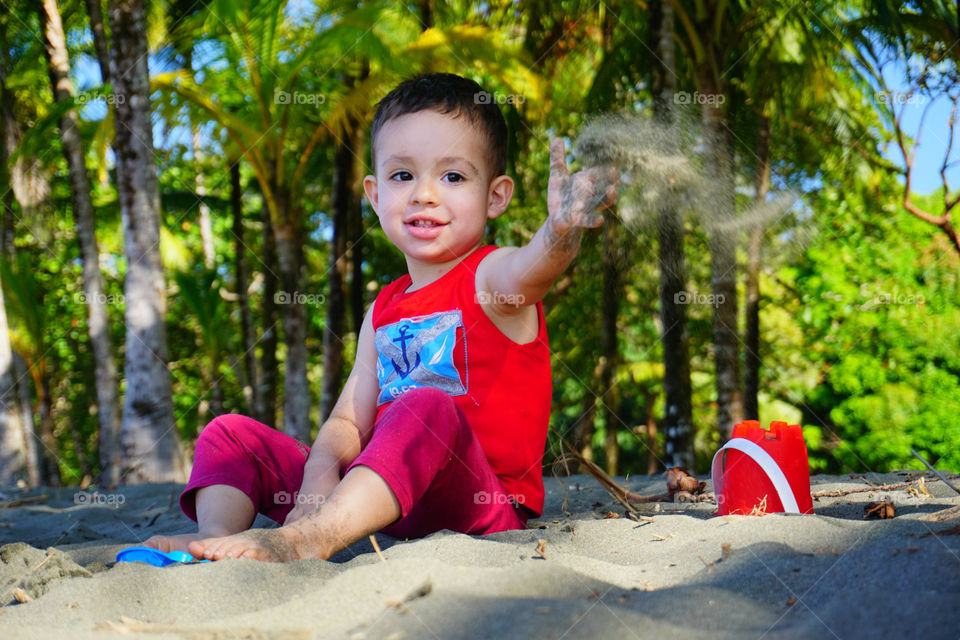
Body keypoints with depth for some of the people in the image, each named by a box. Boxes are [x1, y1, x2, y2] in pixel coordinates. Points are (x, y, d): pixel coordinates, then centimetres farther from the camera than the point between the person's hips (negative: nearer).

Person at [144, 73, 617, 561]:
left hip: (480, 505, -6)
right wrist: (321, 472, -12)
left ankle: (305, 540, -45)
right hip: (376, 493, 7)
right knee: (230, 434, 5)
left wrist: (562, 229, -55)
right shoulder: (384, 311, 16)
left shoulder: (491, 276, -3)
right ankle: (219, 534, -21)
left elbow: (531, 268, -30)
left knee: (428, 410, -37)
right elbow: (349, 419, 12)